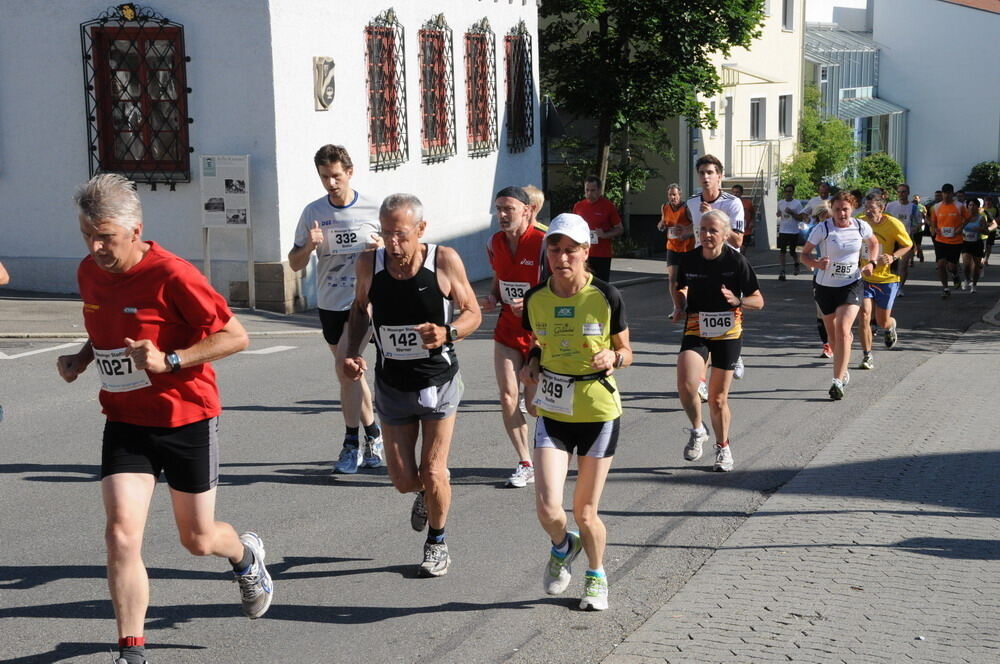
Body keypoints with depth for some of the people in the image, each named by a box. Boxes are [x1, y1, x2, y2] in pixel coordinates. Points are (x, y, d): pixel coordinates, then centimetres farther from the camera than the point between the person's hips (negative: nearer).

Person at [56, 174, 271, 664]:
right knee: (121, 534, -12)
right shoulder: (89, 272, 2)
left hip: (187, 420, -4)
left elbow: (235, 336, -17)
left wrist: (169, 361, -26)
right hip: (125, 422, 5)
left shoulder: (171, 275, -20)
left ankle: (246, 556, 46)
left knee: (198, 540, 10)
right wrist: (80, 359, 2)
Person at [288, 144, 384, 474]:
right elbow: (295, 264, 5)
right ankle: (373, 435, 27)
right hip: (329, 304, 4)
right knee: (350, 371, 12)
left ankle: (352, 444, -7)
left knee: (345, 366, -16)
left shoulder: (374, 209, -4)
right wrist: (309, 246, -16)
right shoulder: (312, 212, 2)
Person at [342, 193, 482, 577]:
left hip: (438, 381, -2)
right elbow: (360, 310, 11)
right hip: (392, 384, 2)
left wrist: (447, 334, -25)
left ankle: (437, 543, 25)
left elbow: (473, 313, -5)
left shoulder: (445, 261, -15)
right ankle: (425, 494, 42)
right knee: (403, 480, 4)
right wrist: (352, 352, -4)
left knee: (433, 475, -3)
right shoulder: (370, 264, -8)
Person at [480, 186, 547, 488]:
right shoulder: (495, 243, 4)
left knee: (535, 401, 1)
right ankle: (525, 463, 6)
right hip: (507, 330, 5)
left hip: (539, 332, -5)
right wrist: (491, 299, -2)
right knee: (508, 395, -6)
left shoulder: (543, 243, -15)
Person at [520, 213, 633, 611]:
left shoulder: (606, 297, -10)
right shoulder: (535, 299, -2)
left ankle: (596, 576, 36)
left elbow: (626, 351, 1)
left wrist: (613, 358, -21)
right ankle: (562, 547, 24)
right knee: (547, 508, -12)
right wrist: (532, 365, -4)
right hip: (552, 413, 2)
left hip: (599, 413, -2)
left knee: (585, 512, 6)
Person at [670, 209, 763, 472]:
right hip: (695, 330, 2)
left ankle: (723, 447, 29)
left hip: (727, 333, -2)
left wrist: (737, 301, -24)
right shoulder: (689, 259, -1)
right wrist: (680, 308, -2)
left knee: (718, 398, 4)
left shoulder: (737, 261, -9)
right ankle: (697, 430, 5)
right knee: (685, 386, -23)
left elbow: (758, 300, -4)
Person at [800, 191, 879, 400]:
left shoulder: (861, 227, -5)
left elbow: (873, 243, 17)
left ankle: (838, 381, -19)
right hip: (825, 286, 1)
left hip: (852, 285, -1)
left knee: (842, 331, -18)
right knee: (833, 335, 11)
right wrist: (817, 263, -30)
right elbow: (804, 254, -9)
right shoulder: (822, 229, -12)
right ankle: (843, 372, 36)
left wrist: (871, 263, 0)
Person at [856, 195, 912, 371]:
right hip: (864, 277, 2)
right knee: (863, 315, -14)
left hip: (888, 279, -2)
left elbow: (908, 245, -1)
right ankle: (867, 356, -2)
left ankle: (891, 326, 46)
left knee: (882, 322, 6)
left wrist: (893, 257, -19)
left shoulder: (893, 224, -13)